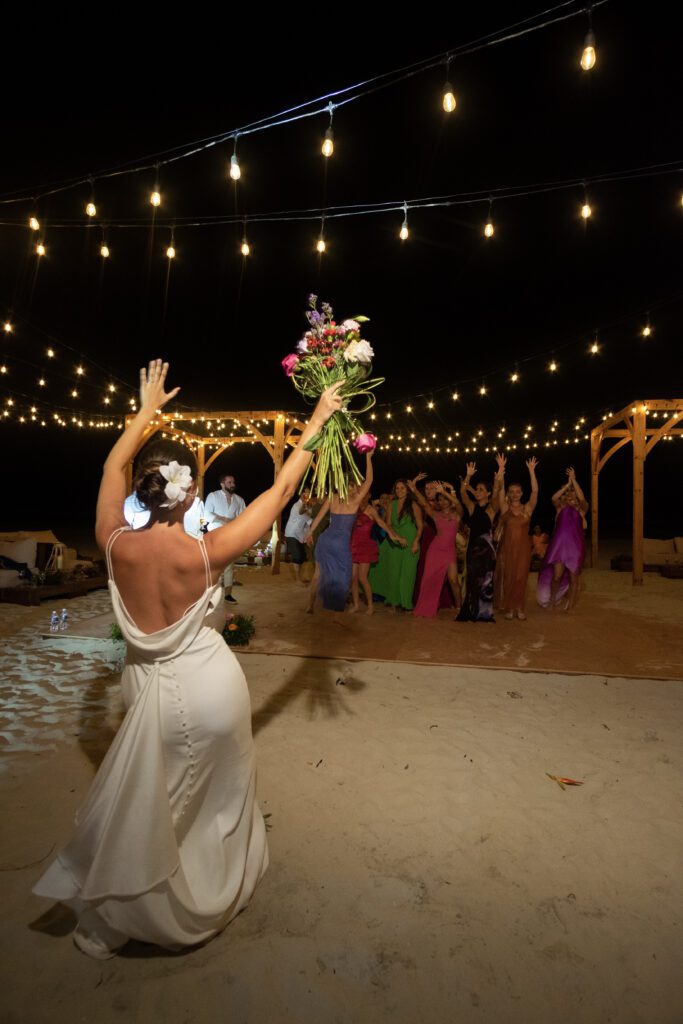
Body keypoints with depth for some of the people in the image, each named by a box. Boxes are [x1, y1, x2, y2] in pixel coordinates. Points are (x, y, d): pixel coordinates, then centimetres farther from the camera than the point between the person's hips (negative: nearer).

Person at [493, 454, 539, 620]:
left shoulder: (527, 508, 3)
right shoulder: (504, 508, 1)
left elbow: (535, 491, -8)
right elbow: (499, 489, -7)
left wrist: (531, 471, -13)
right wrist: (501, 468, -13)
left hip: (523, 547, 0)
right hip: (507, 547, 0)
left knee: (521, 578, 4)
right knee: (507, 578, 5)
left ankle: (520, 608, 14)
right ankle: (508, 608, 14)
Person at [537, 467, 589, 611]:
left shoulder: (582, 508, 3)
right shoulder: (561, 506, 6)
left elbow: (582, 498, -17)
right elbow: (554, 498, -14)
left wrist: (574, 480, -15)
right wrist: (567, 483, -12)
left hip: (576, 546, 0)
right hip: (559, 544, 0)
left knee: (573, 577, 5)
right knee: (557, 576, -6)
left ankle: (570, 604, 21)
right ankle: (552, 598, 20)